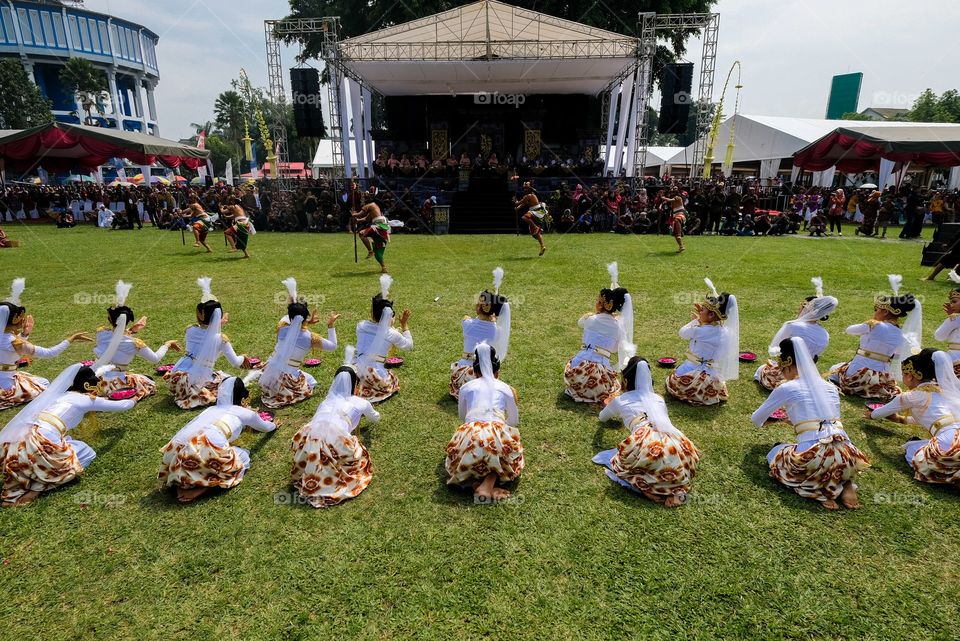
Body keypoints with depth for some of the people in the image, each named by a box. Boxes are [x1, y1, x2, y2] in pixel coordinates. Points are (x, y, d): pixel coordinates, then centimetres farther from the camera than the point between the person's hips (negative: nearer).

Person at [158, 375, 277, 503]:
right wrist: (274, 425, 64)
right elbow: (265, 427, 42)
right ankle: (207, 483, -2)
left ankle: (184, 480, 10)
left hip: (178, 448, 6)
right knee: (243, 457, 19)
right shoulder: (245, 413, 20)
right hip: (207, 450, -6)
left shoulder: (213, 408, 34)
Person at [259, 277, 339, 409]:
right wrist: (331, 325, 3)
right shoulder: (310, 338, -13)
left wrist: (306, 322, 15)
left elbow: (287, 319, 21)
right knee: (310, 381, 23)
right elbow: (333, 346, 1)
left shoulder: (281, 328, -5)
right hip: (288, 380, -5)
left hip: (269, 376, 5)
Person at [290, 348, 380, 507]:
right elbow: (376, 419, 44)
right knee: (358, 457, 19)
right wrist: (367, 411, 67)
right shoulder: (361, 403, 23)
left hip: (309, 438, 4)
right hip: (336, 439, -4)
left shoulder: (329, 399, 31)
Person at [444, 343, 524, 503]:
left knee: (457, 458, 33)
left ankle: (474, 483, 2)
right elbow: (514, 421, 30)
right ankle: (488, 485, 3)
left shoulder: (466, 387, 22)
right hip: (497, 436, -1)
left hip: (469, 435, 1)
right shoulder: (506, 388, 20)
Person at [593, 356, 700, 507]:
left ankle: (644, 483, -2)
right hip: (676, 447, 3)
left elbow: (602, 418, 46)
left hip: (647, 448, -2)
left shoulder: (619, 401, 23)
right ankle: (678, 487, 6)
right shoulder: (658, 398, 31)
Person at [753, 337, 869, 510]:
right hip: (846, 456, 5)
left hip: (813, 457, -5)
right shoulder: (830, 387, 18)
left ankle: (819, 491, 2)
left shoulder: (786, 388, 3)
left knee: (774, 454, 25)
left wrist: (764, 422, 40)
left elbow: (756, 420, 15)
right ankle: (845, 484, 10)